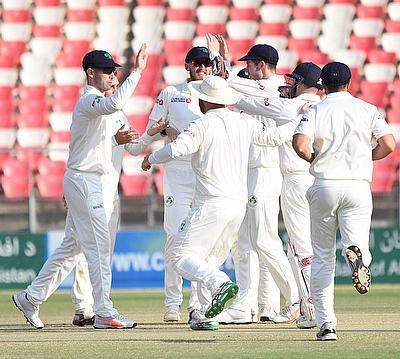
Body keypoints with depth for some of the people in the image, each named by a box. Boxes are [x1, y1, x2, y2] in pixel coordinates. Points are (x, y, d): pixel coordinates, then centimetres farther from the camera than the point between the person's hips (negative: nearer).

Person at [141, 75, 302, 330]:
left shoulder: (204, 124, -8)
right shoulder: (244, 122, 10)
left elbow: (178, 149, -20)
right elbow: (274, 137, 20)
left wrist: (151, 159, -3)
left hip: (212, 203, -7)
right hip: (239, 205, 7)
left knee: (183, 256, -6)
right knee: (202, 256, 17)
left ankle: (220, 283, -30)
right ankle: (209, 316, 7)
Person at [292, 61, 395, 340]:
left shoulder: (315, 111, 4)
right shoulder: (367, 109, 7)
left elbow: (300, 144, -13)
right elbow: (389, 144, -3)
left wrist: (314, 159, 7)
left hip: (324, 185, 0)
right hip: (358, 186, 0)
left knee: (323, 257, 9)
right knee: (357, 241, -1)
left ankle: (326, 323, 3)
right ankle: (357, 252, -41)